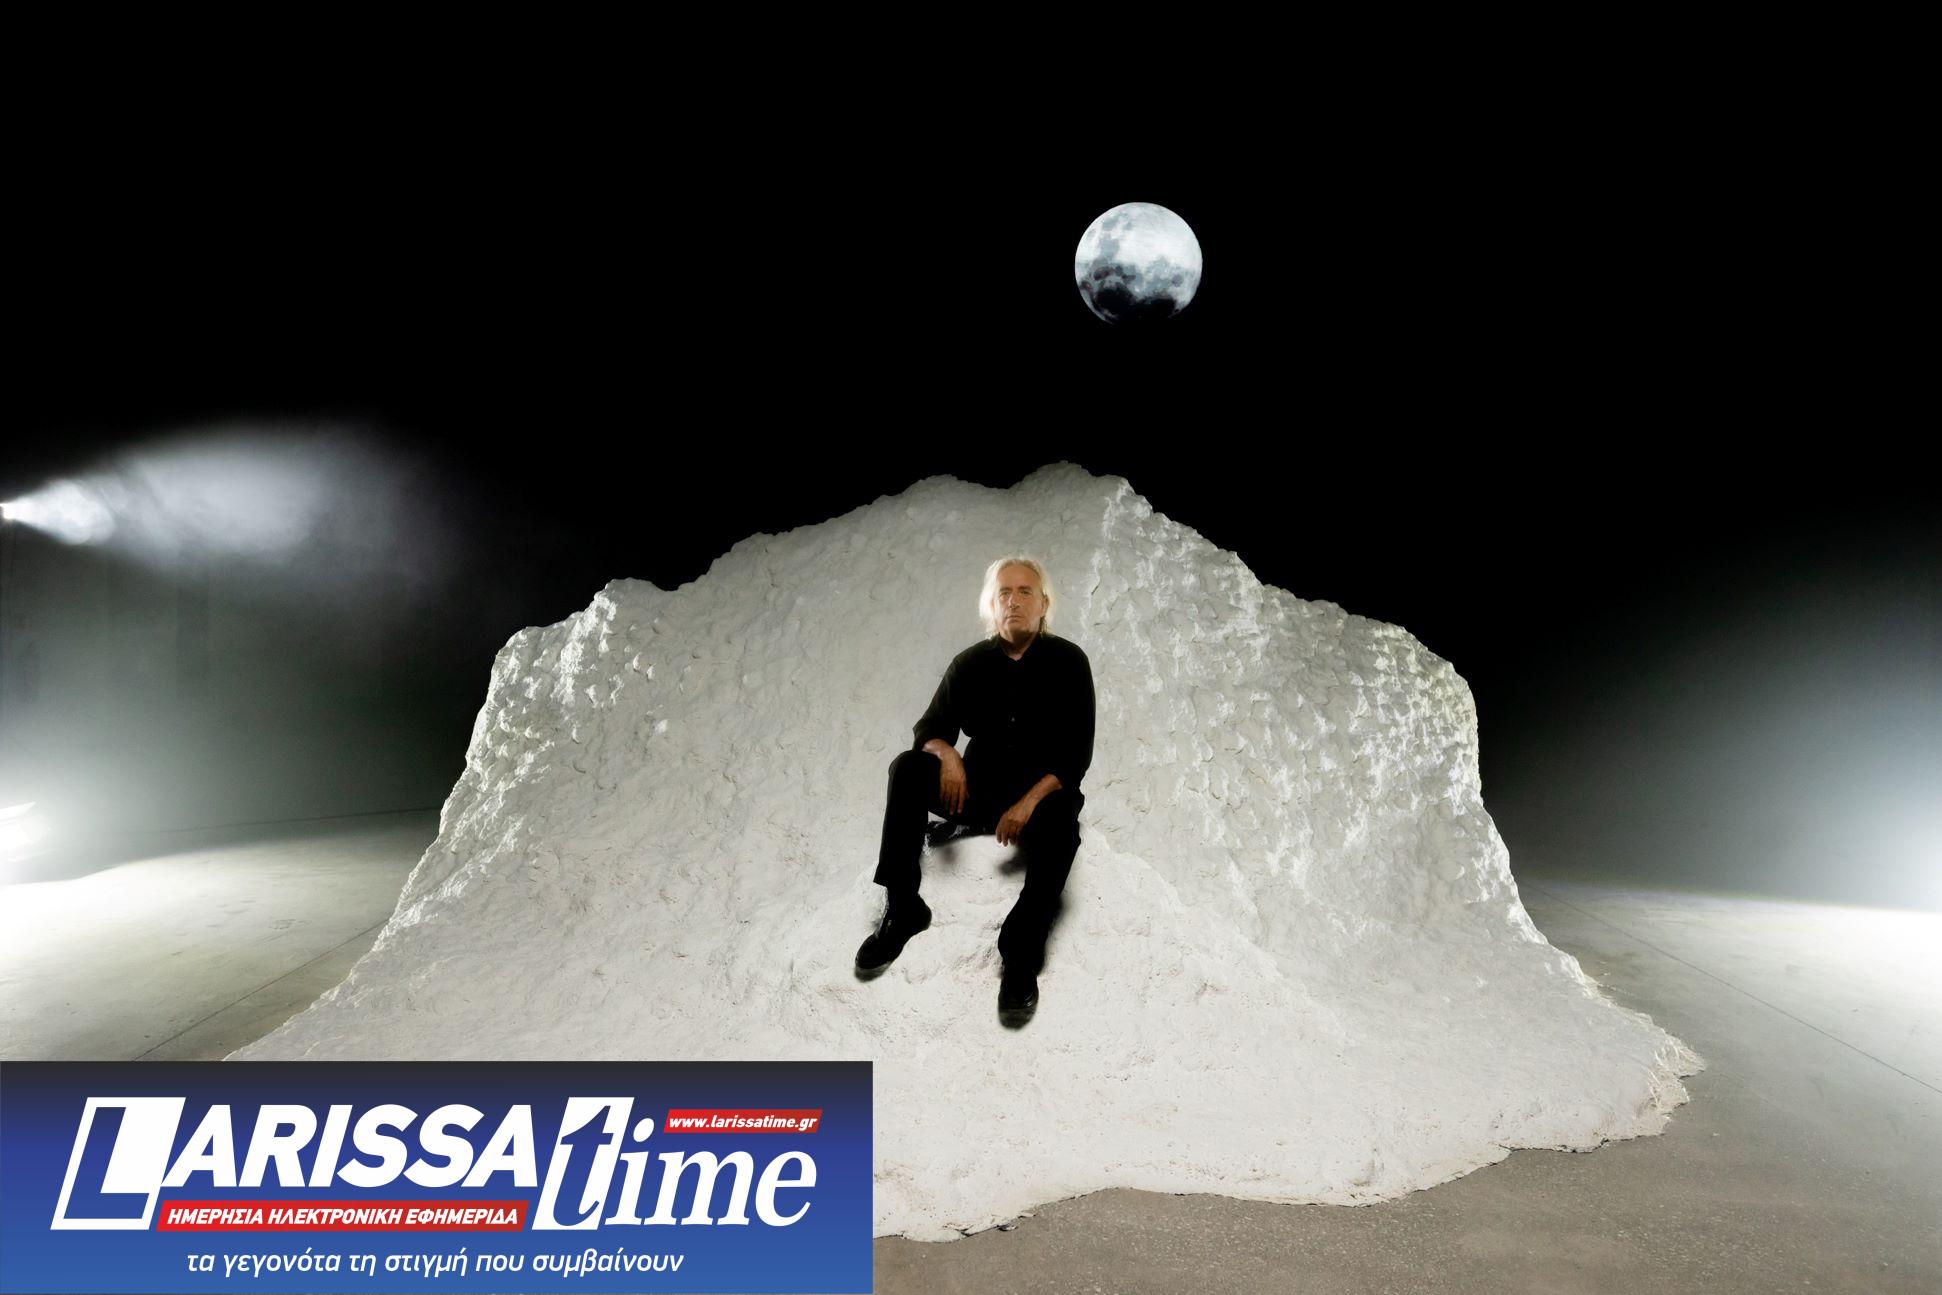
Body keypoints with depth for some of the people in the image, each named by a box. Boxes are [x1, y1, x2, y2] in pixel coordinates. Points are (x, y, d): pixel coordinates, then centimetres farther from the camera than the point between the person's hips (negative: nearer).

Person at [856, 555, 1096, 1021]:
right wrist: (947, 755, -22)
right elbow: (928, 729, 4)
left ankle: (1021, 955, -28)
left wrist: (1030, 802, -24)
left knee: (1058, 827, -37)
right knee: (907, 767, -22)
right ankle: (902, 908, -20)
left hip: (1044, 791, -3)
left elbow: (1077, 754, -9)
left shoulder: (1067, 661, -4)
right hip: (979, 790, 3)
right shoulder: (970, 662, 5)